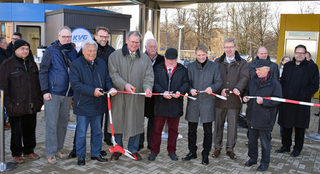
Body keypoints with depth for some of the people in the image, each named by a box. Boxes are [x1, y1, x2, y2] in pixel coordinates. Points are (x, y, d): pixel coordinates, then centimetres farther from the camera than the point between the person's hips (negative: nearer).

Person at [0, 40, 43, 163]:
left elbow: (37, 83, 18)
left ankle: (29, 151, 30)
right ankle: (16, 154, 21)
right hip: (17, 107, -5)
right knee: (16, 131, 5)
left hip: (32, 106, 5)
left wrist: (39, 100, 12)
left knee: (30, 129, 14)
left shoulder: (32, 64, 13)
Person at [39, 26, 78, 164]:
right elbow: (43, 71, -6)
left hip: (68, 94, 5)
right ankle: (50, 153, 10)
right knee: (52, 123, 0)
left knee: (63, 123, 12)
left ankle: (58, 149, 26)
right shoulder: (51, 50, -4)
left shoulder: (73, 52, 9)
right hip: (53, 93, -5)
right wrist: (45, 91, -12)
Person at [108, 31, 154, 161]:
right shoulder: (115, 56, 2)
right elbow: (113, 74, -6)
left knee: (136, 122, 7)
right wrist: (124, 85, -21)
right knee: (118, 121, 7)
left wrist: (147, 87, -18)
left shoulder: (145, 58, 9)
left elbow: (148, 76, 2)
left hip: (137, 97, 2)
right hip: (119, 96, -1)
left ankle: (133, 149, 23)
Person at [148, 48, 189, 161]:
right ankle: (154, 151, 15)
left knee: (173, 129, 11)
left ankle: (171, 151, 24)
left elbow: (186, 83, 1)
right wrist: (163, 92, -19)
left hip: (176, 105, 1)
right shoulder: (158, 68, 6)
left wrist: (180, 91, -19)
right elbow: (155, 83, -3)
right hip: (160, 104, -1)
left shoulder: (183, 70, 8)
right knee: (157, 128, 4)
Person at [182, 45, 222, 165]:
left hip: (207, 101, -2)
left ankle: (205, 155, 19)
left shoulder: (214, 66, 3)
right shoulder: (191, 67, 7)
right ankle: (192, 152, 27)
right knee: (192, 129, 10)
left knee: (207, 130, 5)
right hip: (193, 102, 2)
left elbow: (219, 82, 2)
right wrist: (191, 89, -11)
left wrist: (212, 88, -18)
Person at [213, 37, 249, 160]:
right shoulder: (218, 62, 9)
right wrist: (221, 89, -17)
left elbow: (245, 77, -10)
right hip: (219, 99, 1)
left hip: (234, 99, -1)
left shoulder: (242, 63, 5)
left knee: (232, 125, 7)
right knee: (218, 124, 10)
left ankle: (230, 148, 22)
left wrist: (238, 88, -29)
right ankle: (217, 147, 23)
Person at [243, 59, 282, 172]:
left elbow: (277, 100, -14)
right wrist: (245, 97, -2)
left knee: (265, 142, 7)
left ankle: (265, 162, 24)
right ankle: (252, 158, 36)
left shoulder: (274, 82, -11)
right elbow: (247, 91, 20)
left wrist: (263, 101, -26)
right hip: (252, 116, 6)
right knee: (252, 139, 18)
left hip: (265, 119, -6)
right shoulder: (253, 80, 6)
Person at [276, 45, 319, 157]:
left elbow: (314, 86, -4)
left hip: (302, 103, -3)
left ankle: (298, 148, 21)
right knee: (286, 125, 11)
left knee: (300, 127, 7)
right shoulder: (288, 65, 11)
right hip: (286, 101, 4)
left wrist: (304, 96, -14)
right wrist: (283, 95, 2)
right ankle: (286, 146, 26)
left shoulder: (312, 67, -1)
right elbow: (282, 81, 15)